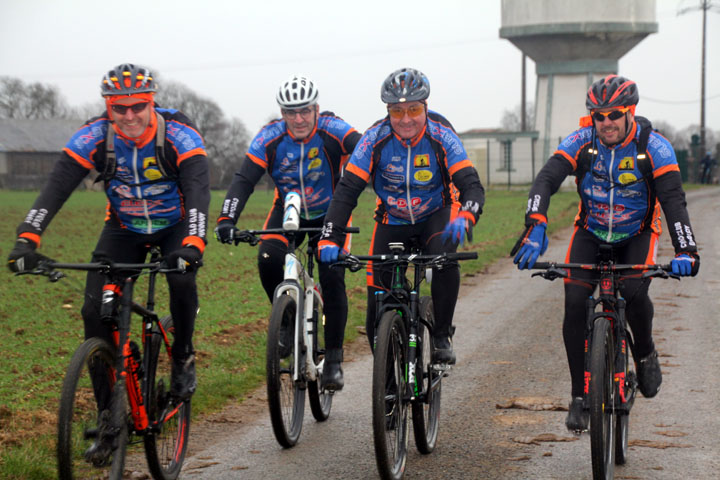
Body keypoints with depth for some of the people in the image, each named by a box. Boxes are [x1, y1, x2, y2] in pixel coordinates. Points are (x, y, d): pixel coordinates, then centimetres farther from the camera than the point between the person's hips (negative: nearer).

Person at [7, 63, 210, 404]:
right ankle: (108, 409, 1)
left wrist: (193, 244, -54)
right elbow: (56, 187, -27)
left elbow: (198, 190, -37)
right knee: (96, 311, -12)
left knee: (182, 279, -32)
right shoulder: (94, 137, -21)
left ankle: (183, 358, -3)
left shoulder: (178, 134, -26)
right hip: (124, 228, 2)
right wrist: (26, 240, -41)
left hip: (175, 225, -2)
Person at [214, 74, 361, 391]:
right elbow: (244, 179, -25)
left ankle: (333, 359, -3)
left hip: (330, 213, -1)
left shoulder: (332, 131, -24)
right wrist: (227, 219, -39)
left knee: (333, 277, -16)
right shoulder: (270, 137, -20)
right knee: (268, 259, -26)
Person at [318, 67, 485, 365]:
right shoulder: (376, 139, -21)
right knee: (377, 319, -6)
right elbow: (347, 190, -22)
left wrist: (464, 218, -50)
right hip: (392, 221, 1)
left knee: (444, 260, -35)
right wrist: (330, 238, -36)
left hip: (436, 216, -1)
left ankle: (442, 336, -14)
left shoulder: (442, 136, -22)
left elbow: (472, 185, -28)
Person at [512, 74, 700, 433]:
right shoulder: (580, 142, -17)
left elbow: (673, 200, -26)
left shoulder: (654, 147, -20)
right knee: (575, 305, -17)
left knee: (634, 295, -28)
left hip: (636, 236, -1)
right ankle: (579, 396, -3)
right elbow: (546, 180, -28)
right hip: (591, 234, 1)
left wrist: (685, 251, -41)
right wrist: (535, 228, -45)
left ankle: (645, 353, 5)